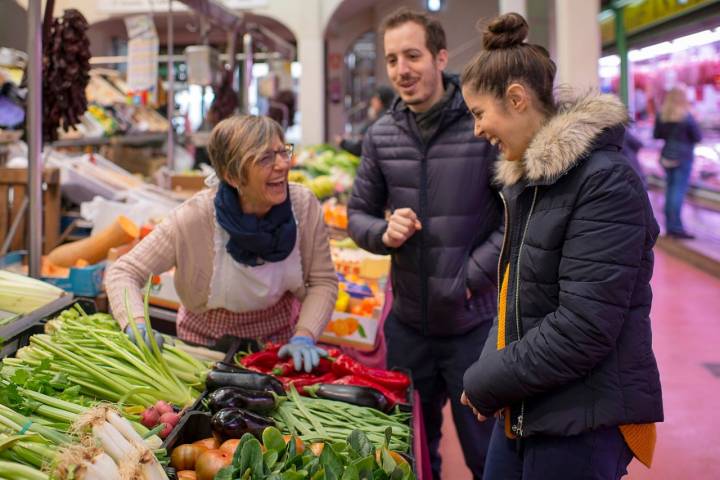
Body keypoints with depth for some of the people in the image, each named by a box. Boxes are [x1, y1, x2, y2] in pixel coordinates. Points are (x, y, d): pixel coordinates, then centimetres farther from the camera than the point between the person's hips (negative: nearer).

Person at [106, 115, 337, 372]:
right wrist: (139, 327, -37)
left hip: (277, 340, 1)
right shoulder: (195, 218, -24)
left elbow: (323, 281, -7)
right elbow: (122, 272, -19)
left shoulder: (304, 205, -16)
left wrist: (303, 336, -24)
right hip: (207, 343, -1)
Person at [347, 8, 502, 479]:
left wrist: (469, 278, -16)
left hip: (475, 322, -4)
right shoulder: (381, 135, 1)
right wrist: (384, 233, -11)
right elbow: (359, 214, 10)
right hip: (408, 322, 4)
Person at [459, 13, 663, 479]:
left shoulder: (606, 181, -19)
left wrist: (485, 383, -14)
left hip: (584, 421, -8)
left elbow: (583, 327, -23)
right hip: (525, 408, 8)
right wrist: (491, 371, 2)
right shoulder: (527, 175, 9)